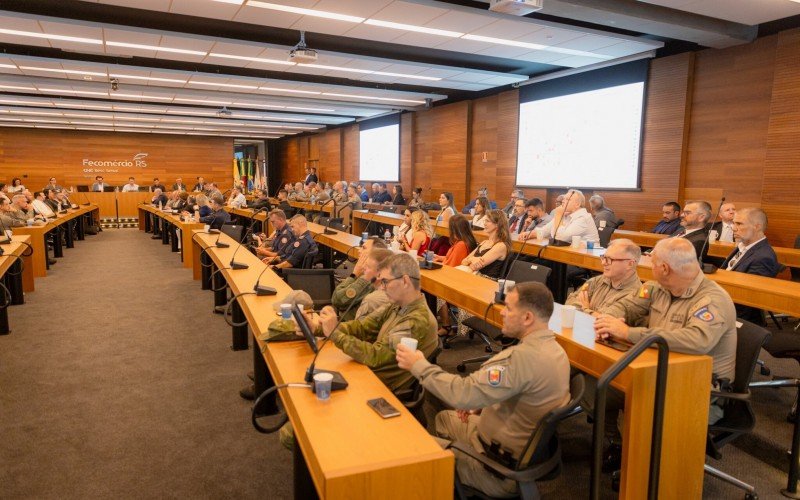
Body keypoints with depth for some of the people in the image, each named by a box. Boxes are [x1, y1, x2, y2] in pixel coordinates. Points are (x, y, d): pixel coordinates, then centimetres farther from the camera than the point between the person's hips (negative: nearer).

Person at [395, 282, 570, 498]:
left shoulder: (524, 357, -33)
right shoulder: (552, 348, -3)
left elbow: (462, 393, -31)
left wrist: (419, 366, -20)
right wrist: (480, 403, 3)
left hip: (502, 467, -9)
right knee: (443, 418, 24)